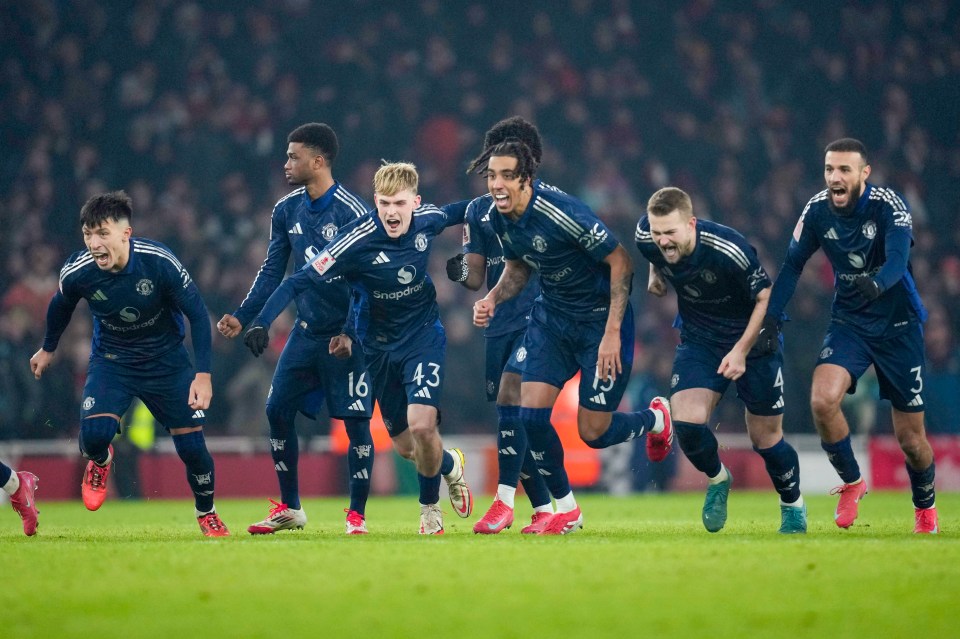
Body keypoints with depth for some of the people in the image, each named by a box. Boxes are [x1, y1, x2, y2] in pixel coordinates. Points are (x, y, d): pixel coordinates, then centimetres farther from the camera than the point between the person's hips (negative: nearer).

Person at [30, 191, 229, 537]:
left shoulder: (160, 262, -28)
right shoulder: (76, 272, -21)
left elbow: (197, 313, -16)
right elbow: (61, 306, 3)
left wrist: (203, 375, -21)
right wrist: (48, 348, 20)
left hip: (166, 359, -1)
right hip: (111, 360, 1)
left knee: (192, 446, -4)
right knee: (94, 432, -23)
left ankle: (207, 514, 26)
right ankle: (99, 461, 15)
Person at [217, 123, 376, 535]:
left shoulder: (352, 212, -14)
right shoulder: (287, 211, 5)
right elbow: (272, 272, 10)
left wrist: (350, 333, -22)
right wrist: (242, 317, -1)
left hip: (345, 335, -6)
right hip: (306, 331, 6)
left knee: (355, 420, -5)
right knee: (277, 410, 2)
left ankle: (357, 515, 4)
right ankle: (289, 509, 14)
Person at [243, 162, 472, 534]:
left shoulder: (427, 219, -14)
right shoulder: (358, 241, -26)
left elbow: (451, 214, 13)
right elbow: (302, 280, -28)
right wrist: (262, 321, -38)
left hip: (423, 335, 0)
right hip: (380, 346, 0)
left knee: (422, 425, -20)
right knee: (405, 446, 9)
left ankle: (429, 507, 8)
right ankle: (450, 466, 45)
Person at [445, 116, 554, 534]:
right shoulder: (478, 211, 11)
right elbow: (477, 278, 10)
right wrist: (460, 272, -11)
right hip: (500, 324, 5)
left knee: (510, 393, -22)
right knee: (514, 422, 4)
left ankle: (504, 500, -21)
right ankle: (544, 509, 13)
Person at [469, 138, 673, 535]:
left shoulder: (562, 213, -28)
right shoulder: (500, 219, -6)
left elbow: (621, 261, -21)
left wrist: (612, 332, -23)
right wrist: (492, 299, -6)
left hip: (600, 318, -6)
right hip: (551, 316, 6)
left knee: (592, 433, -3)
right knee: (532, 413, -9)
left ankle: (656, 418, 30)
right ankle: (566, 510, 9)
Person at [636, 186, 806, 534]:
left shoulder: (728, 249, -32)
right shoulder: (646, 237, -19)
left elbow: (765, 296, -19)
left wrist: (742, 350, -23)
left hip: (752, 340, -3)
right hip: (698, 340, 3)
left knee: (765, 438, 4)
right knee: (687, 422, -19)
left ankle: (793, 506, 33)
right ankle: (717, 480, 13)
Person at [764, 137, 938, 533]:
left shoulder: (890, 205, -19)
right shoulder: (817, 210, -8)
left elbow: (898, 259, -34)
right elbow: (793, 264, 4)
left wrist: (877, 284, -55)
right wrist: (771, 315, -7)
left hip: (898, 325, -3)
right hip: (848, 321, 3)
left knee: (910, 439, 1)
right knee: (822, 400, -25)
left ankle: (925, 507, 32)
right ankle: (851, 482, 1)